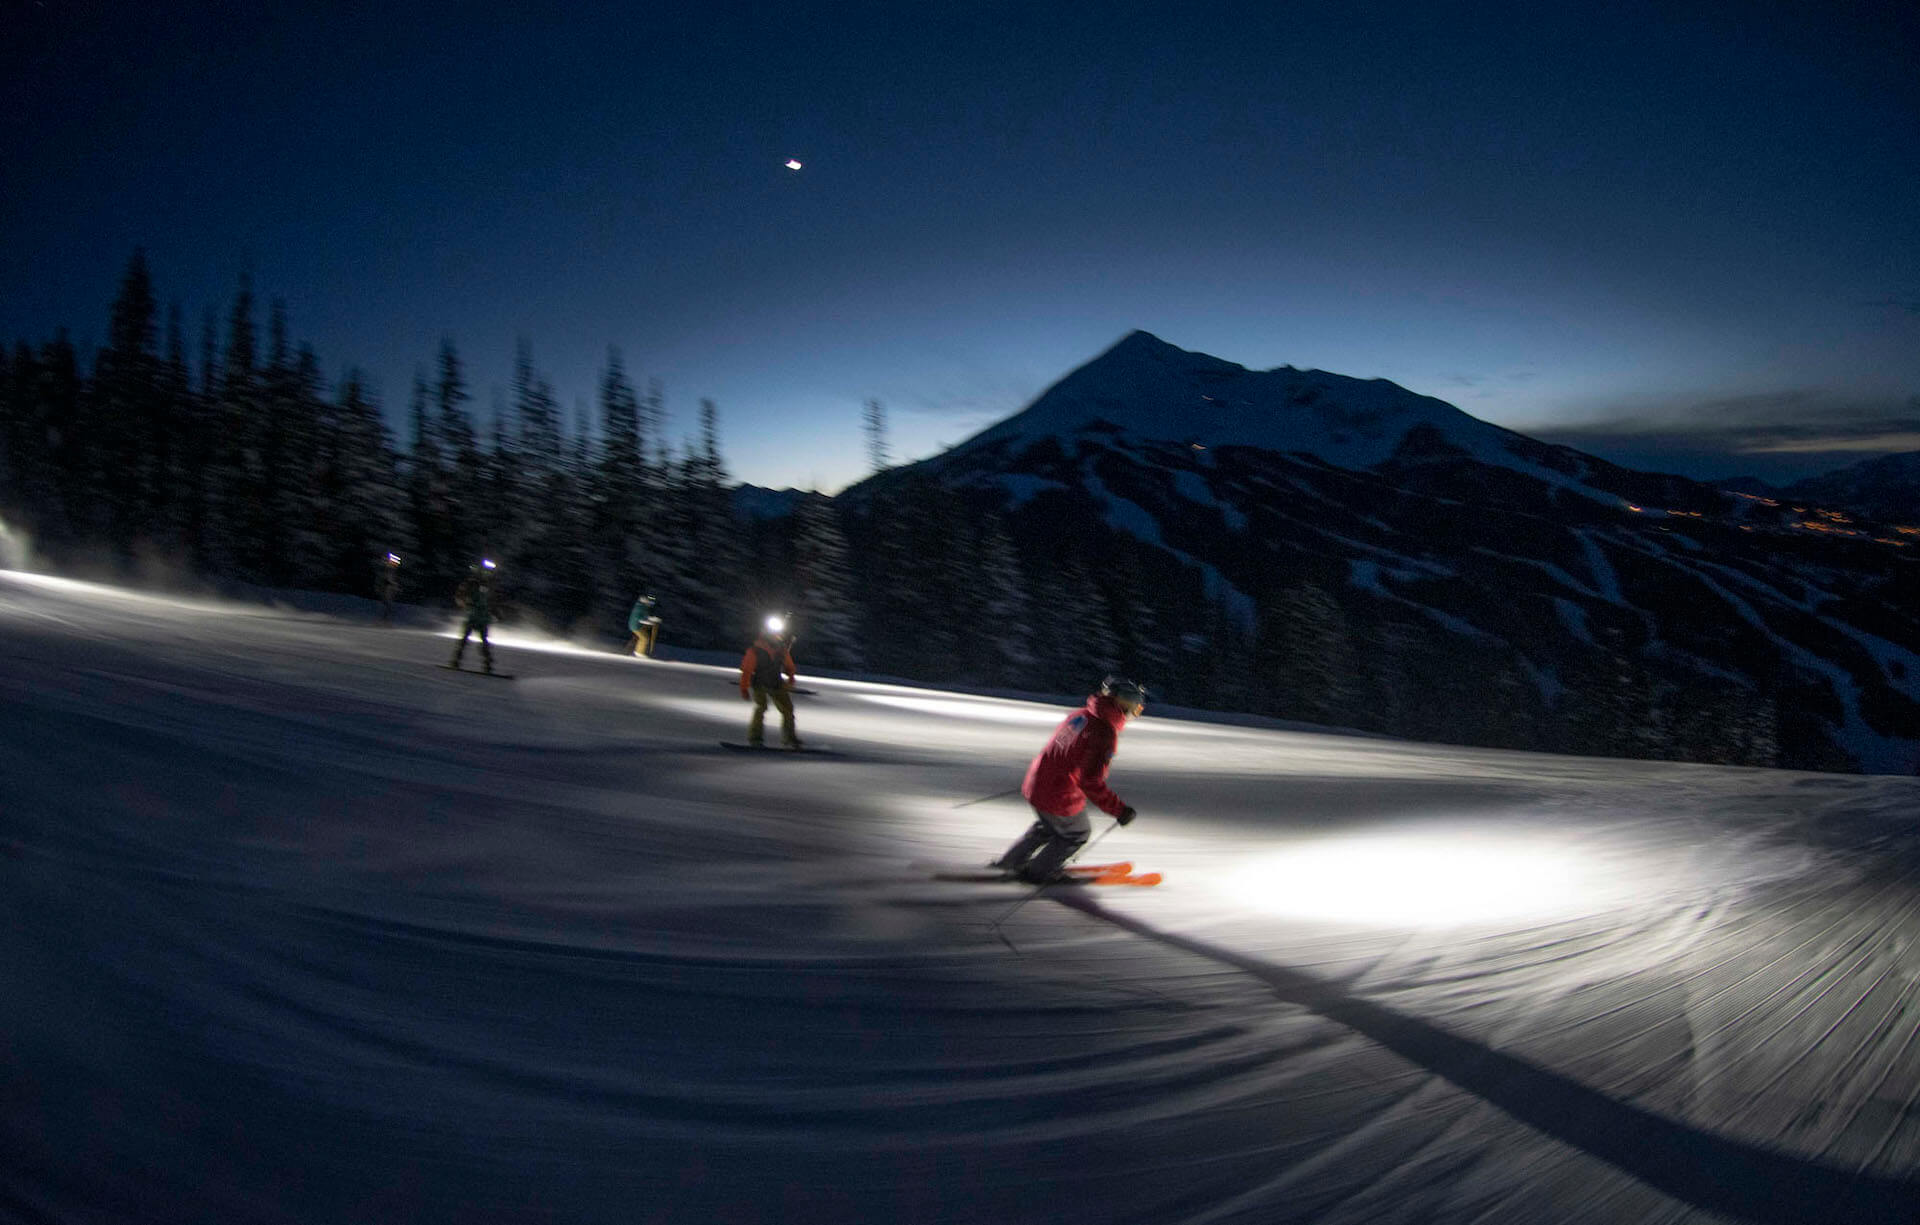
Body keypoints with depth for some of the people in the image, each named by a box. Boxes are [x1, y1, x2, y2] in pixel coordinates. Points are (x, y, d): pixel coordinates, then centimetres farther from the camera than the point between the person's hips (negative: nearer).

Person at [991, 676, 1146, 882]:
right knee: (1078, 833, 23)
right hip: (1060, 800, -7)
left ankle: (1009, 862, 41)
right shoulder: (1104, 734, -24)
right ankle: (1037, 873, 35)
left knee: (1047, 826, 34)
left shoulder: (1079, 715, 0)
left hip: (1034, 785, 7)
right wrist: (1119, 810, -20)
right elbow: (1091, 781, -26)